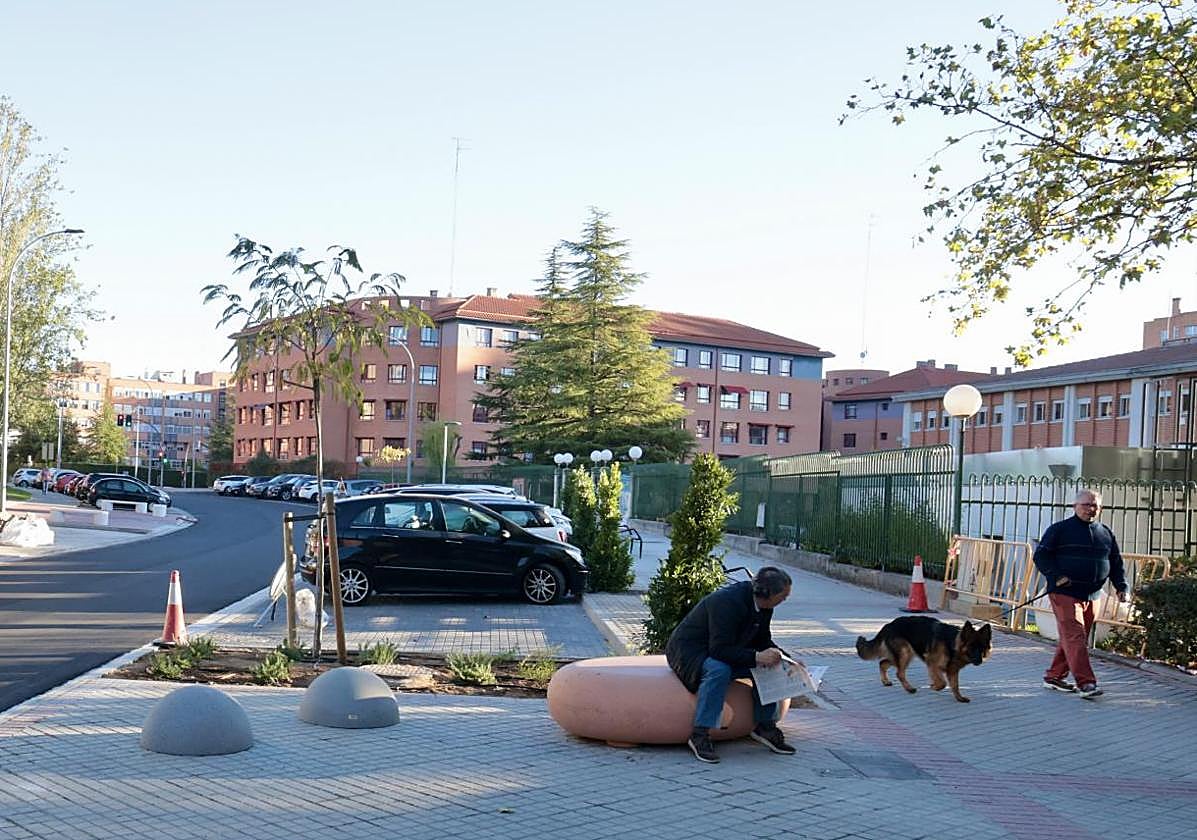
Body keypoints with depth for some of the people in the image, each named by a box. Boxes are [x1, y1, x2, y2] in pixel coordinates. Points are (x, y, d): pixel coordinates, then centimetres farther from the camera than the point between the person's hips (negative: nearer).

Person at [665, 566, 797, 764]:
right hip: (689, 650, -8)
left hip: (721, 649, 8)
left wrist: (783, 658, -7)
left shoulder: (763, 606, -5)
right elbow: (720, 649, -34)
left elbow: (762, 641, 9)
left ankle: (764, 726, 4)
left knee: (769, 666, -8)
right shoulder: (727, 601, -31)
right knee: (719, 670, -38)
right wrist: (756, 657, -39)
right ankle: (700, 734, -30)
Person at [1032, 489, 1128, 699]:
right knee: (1075, 637, -13)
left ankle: (1053, 677, 23)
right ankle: (1085, 682, -15)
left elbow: (1116, 563, 20)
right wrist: (1056, 576, -16)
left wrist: (1121, 586, 6)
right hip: (1064, 593, -6)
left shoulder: (1106, 534, 16)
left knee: (1070, 638, 11)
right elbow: (1041, 556, -3)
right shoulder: (1059, 530, 0)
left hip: (1090, 595, 6)